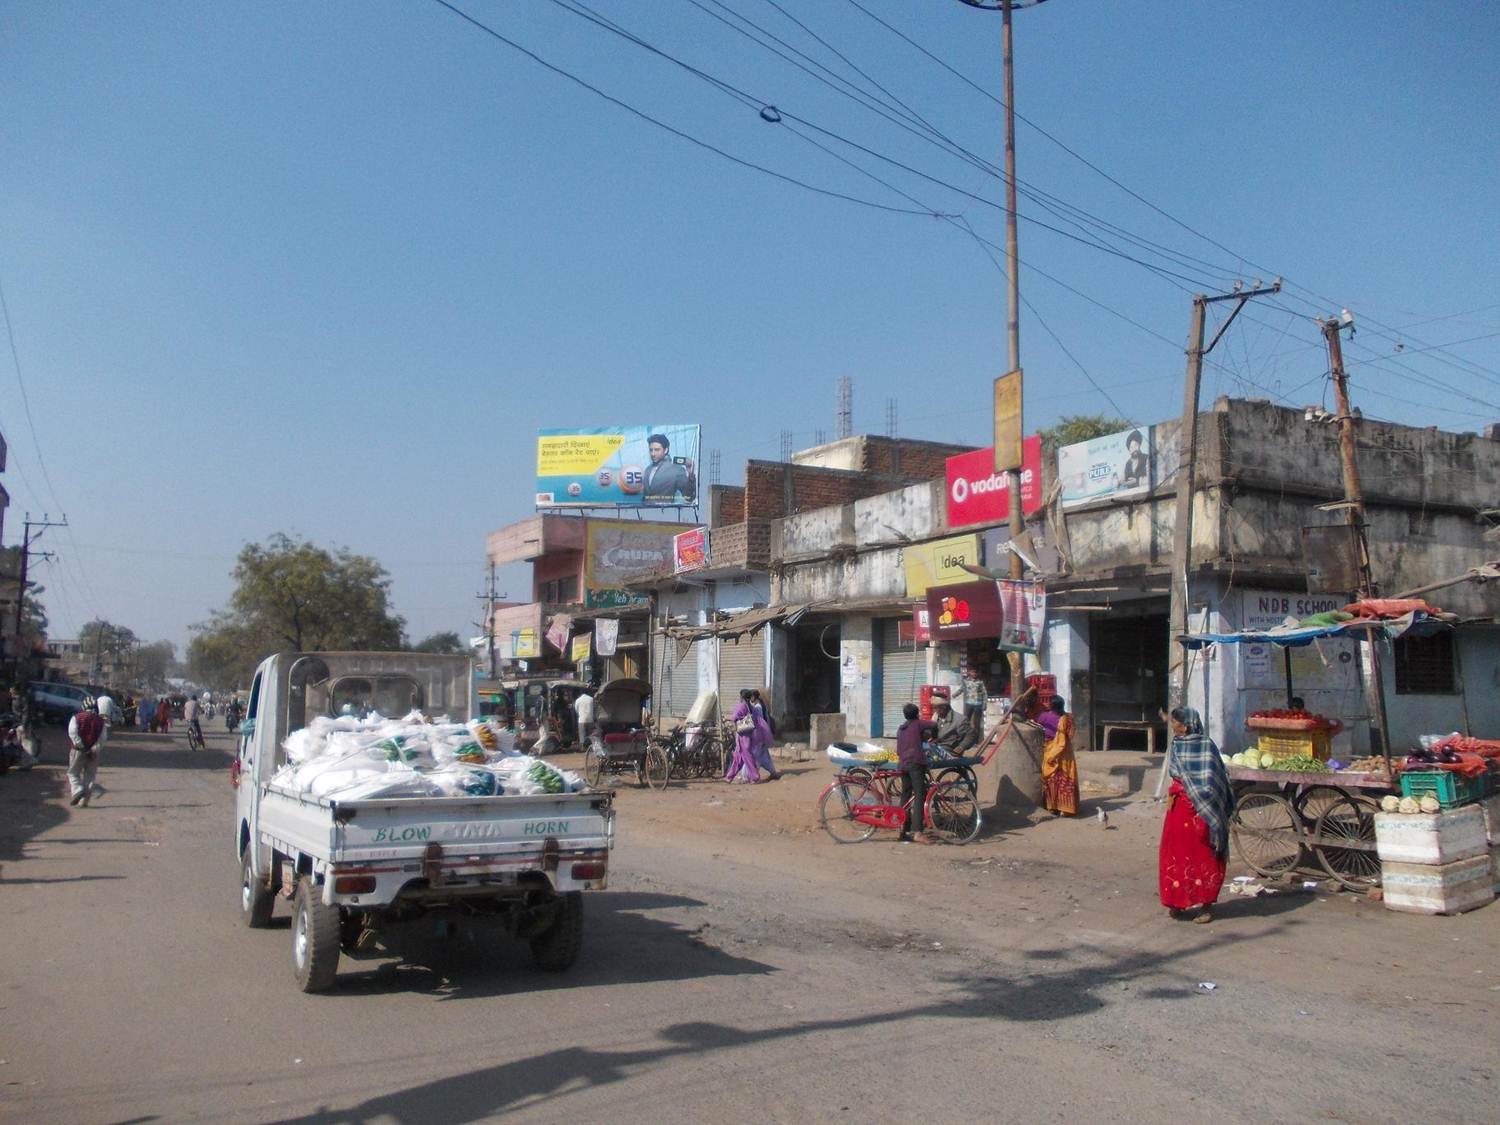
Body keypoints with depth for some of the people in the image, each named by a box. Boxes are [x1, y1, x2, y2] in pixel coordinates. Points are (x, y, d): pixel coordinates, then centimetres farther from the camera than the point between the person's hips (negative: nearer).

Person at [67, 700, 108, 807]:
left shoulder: (76, 718, 6)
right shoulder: (101, 721, 9)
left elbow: (72, 733, -10)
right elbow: (103, 738, -5)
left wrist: (81, 747, -11)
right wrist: (95, 749, -8)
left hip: (78, 750, -1)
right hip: (93, 753, 1)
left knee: (73, 773, 11)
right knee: (89, 776, 9)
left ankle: (78, 790, -14)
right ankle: (84, 801, 5)